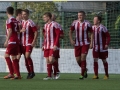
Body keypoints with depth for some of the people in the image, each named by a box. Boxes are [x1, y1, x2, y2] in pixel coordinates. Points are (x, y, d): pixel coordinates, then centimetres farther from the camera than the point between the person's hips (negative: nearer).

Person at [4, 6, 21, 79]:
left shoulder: (9, 20, -11)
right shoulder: (15, 20, 13)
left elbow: (10, 31, -19)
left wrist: (7, 41, -21)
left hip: (11, 41, -8)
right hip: (16, 40, 8)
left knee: (7, 56, -7)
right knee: (14, 57, 9)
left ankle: (11, 73, -14)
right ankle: (18, 75, 7)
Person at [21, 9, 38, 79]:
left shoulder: (31, 23, -8)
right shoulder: (21, 22, 12)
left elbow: (36, 32, -9)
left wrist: (34, 41, -16)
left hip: (29, 43, -7)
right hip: (23, 43, 7)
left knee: (27, 56, -17)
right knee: (25, 57, 6)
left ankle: (32, 72, -7)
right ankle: (29, 72, 12)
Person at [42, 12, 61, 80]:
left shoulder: (54, 25, -9)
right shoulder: (46, 25, 16)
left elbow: (58, 35, -13)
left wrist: (55, 45, -20)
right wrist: (44, 45, 17)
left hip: (53, 46, -8)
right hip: (47, 46, 8)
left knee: (51, 60, -15)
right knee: (47, 60, 5)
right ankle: (49, 76, 9)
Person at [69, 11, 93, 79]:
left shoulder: (87, 23, -6)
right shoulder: (75, 23, 2)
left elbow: (91, 33, 0)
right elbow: (71, 31, 12)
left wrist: (91, 43, -7)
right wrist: (71, 39, -2)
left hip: (85, 43, -4)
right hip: (77, 44, 4)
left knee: (83, 58, -15)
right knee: (78, 60, 3)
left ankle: (82, 75, -8)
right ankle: (85, 69, 31)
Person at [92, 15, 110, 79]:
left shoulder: (102, 28, -13)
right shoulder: (93, 27, 5)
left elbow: (108, 36, -10)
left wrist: (107, 44, -18)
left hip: (102, 47, -5)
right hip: (95, 47, 5)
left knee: (104, 60, 6)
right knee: (95, 60, -5)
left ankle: (106, 75, 19)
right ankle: (96, 75, -2)